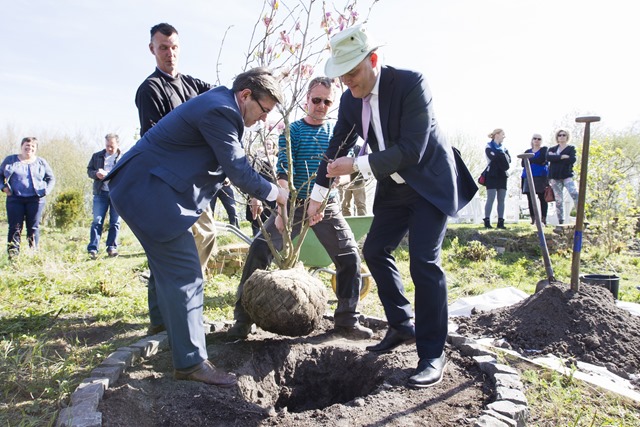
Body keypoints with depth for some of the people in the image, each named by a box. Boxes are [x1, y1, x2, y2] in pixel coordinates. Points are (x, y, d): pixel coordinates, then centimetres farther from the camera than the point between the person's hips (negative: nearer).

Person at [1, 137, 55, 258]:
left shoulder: (41, 162, 11)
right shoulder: (10, 160, 11)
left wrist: (46, 190, -2)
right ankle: (13, 253, -1)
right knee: (15, 227, -2)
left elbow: (51, 178, 14)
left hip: (36, 199, 0)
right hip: (15, 199, 0)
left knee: (33, 227, 1)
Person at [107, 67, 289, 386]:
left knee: (172, 272, 18)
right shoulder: (220, 110, -18)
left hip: (142, 188, 11)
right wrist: (274, 193, -2)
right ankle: (191, 363, -1)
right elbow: (238, 170, -17)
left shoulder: (218, 105, 15)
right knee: (185, 274, -9)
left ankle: (181, 343, 32)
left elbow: (229, 166, 23)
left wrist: (255, 194, 23)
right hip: (148, 191, -11)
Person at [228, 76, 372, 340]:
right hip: (294, 204, -2)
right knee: (259, 251, -15)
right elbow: (283, 172, -12)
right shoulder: (292, 131, -1)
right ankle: (243, 318, -1)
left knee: (350, 257, -5)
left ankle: (346, 321, 12)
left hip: (327, 206, 2)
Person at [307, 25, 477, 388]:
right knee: (375, 250, 7)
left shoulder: (410, 83, -23)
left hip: (430, 183, -7)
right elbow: (337, 148, 6)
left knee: (424, 261, -15)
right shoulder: (351, 99, -4)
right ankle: (403, 326, 23)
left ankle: (433, 354, -2)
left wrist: (358, 165, -29)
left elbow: (411, 150, -29)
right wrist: (318, 195, 9)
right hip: (394, 187, 7)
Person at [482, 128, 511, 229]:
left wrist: (498, 156, -13)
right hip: (492, 175, -6)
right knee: (491, 199, -9)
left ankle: (501, 222, 4)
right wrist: (503, 155, -4)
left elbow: (509, 159, 3)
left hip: (502, 175, 6)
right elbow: (493, 157, -19)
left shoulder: (503, 148, 19)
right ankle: (487, 221, -7)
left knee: (501, 199, 2)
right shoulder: (489, 146, 0)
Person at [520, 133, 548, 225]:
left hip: (541, 176, -3)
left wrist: (529, 160, 2)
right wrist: (537, 161, -5)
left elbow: (542, 160, -9)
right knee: (530, 199, -1)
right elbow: (523, 164, 4)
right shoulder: (527, 151, 19)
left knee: (542, 198, -7)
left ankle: (543, 219, -6)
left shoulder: (544, 149, 10)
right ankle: (533, 219, 1)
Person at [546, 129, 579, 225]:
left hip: (567, 175, -3)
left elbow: (572, 160, -12)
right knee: (558, 200, 3)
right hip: (555, 177, 3)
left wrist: (556, 157, -8)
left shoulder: (571, 148, 8)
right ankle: (561, 222, 8)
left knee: (575, 194, -23)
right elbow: (548, 157, -8)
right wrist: (562, 157, -14)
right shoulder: (552, 149, 15)